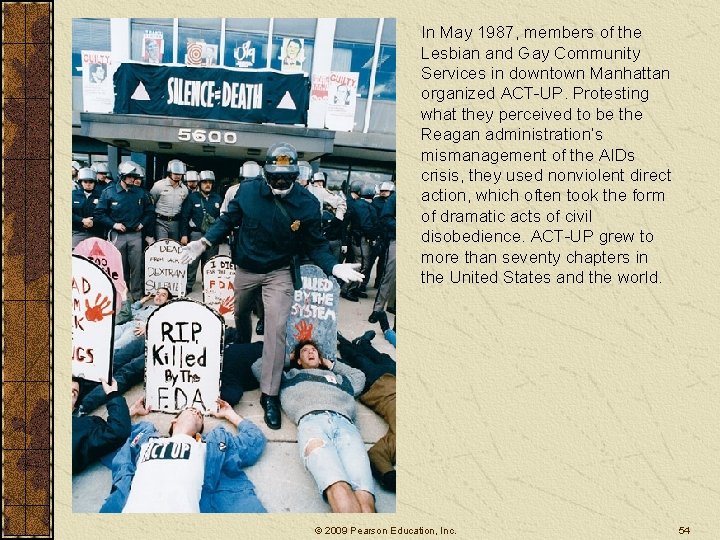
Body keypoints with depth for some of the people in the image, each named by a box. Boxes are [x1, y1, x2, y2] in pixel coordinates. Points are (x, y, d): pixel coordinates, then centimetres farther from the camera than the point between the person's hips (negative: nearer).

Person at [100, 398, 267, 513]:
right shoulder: (144, 437, 35)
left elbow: (255, 439, 40)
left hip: (182, 509, -1)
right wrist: (134, 412, 58)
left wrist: (229, 414, 49)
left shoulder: (210, 446, 31)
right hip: (134, 510, 2)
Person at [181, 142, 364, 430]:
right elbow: (227, 220, -1)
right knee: (239, 315, 24)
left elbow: (315, 244, -8)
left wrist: (334, 266, -24)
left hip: (279, 273, -2)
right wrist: (204, 242, -13)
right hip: (244, 269, 2)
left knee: (276, 329, -11)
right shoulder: (247, 190, -15)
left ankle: (270, 394, -1)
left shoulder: (307, 203, -16)